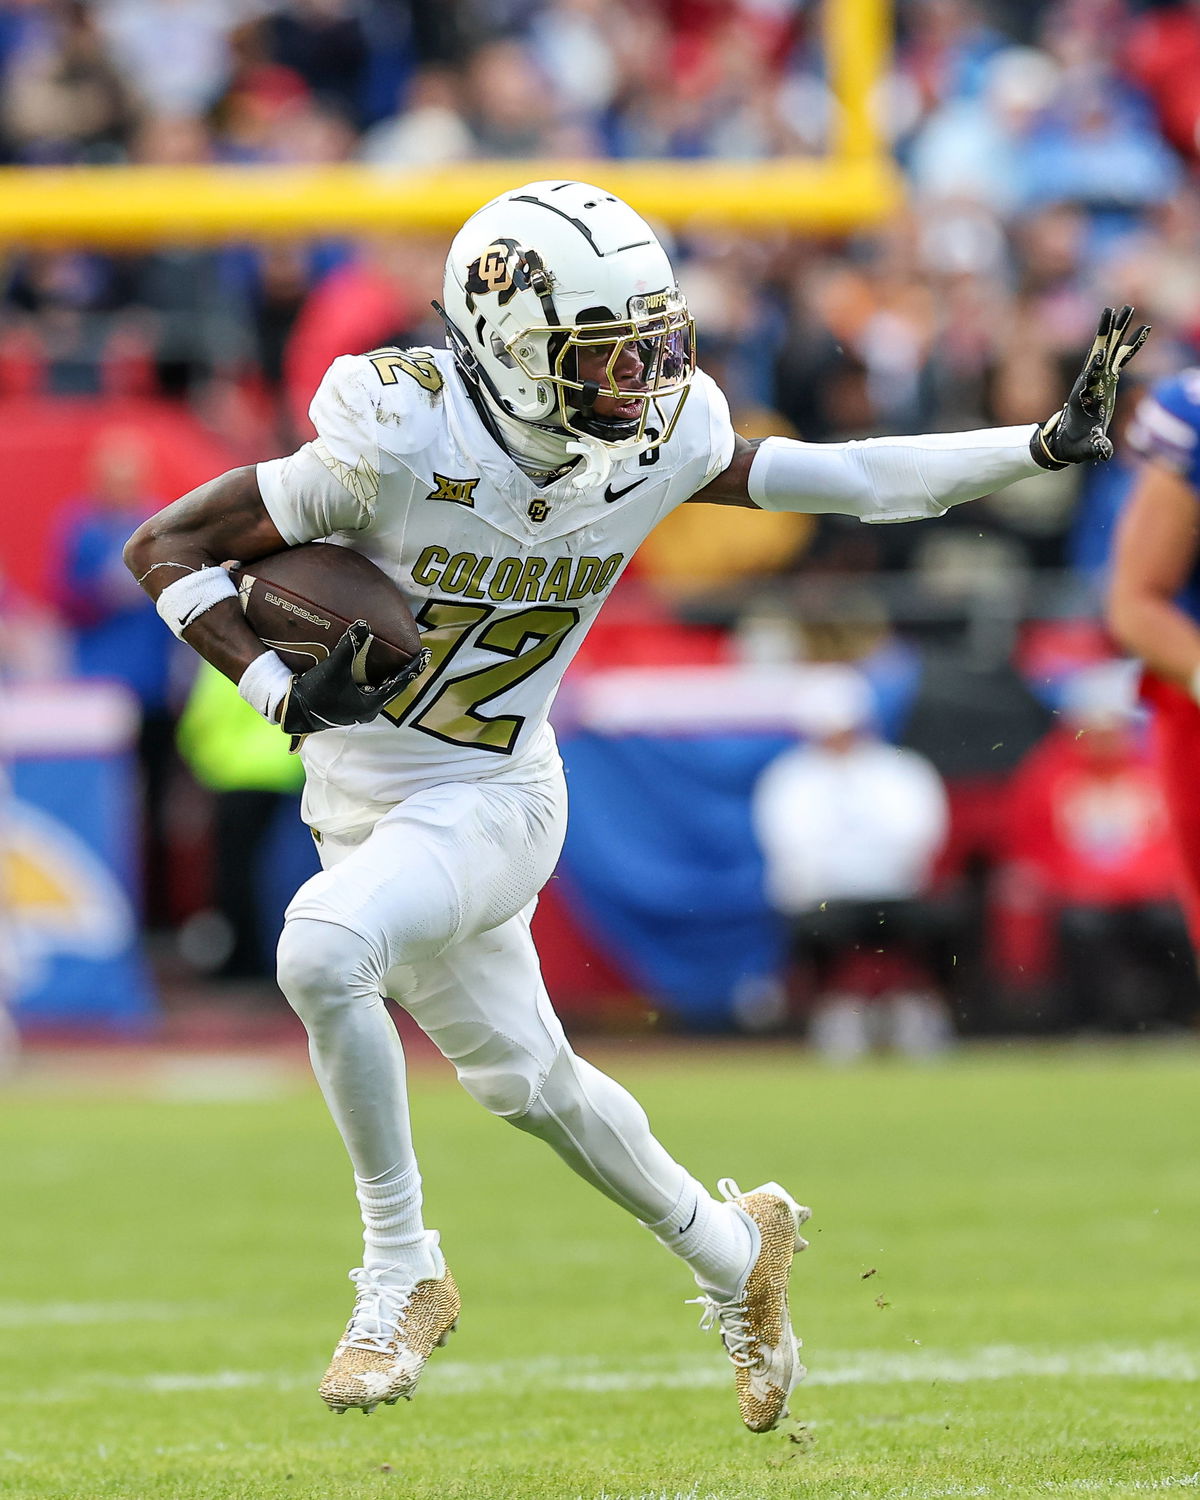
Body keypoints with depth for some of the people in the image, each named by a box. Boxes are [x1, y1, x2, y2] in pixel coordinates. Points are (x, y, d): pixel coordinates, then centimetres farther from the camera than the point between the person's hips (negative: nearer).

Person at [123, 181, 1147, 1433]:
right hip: (361, 798, 1)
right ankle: (732, 1250, 42)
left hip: (487, 803, -1)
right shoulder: (404, 446, -22)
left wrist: (1046, 444, -3)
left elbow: (838, 478, 2)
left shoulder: (660, 442, -12)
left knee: (322, 952, -31)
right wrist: (280, 692, -24)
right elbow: (162, 548, -14)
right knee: (523, 1080, 16)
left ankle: (402, 1273, -14)